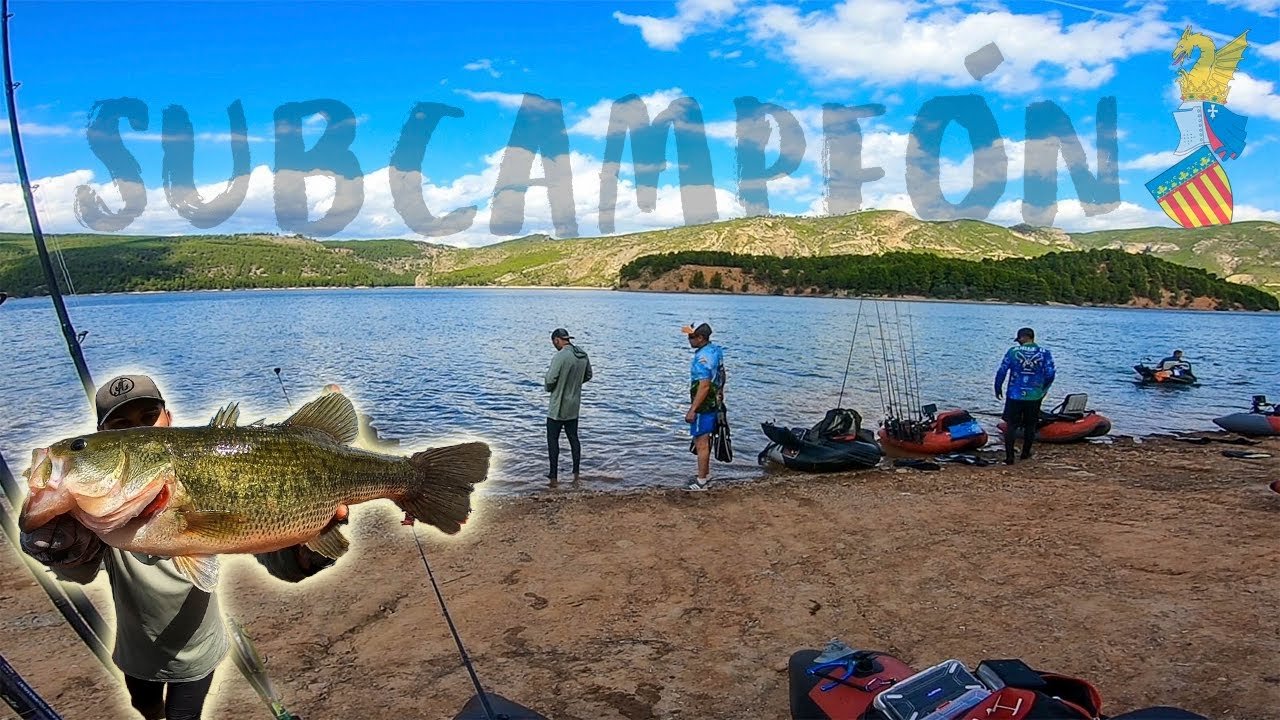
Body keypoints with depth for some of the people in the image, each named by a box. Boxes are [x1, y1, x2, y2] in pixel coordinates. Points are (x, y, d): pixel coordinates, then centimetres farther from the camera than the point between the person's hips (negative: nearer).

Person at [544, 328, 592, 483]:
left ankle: (553, 476, 7)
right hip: (574, 406, 7)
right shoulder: (583, 355, 2)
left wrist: (548, 387, 1)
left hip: (557, 408, -7)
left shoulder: (560, 356, -22)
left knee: (552, 440, 4)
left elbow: (550, 380, -21)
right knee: (573, 438, 15)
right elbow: (588, 376, 14)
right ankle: (576, 474, 19)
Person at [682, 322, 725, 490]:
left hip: (703, 406, -10)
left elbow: (704, 386, -28)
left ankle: (701, 481, 6)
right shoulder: (715, 349, 4)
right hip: (714, 403, 10)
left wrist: (692, 410, -26)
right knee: (704, 440, 20)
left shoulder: (703, 358, -25)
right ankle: (706, 474, 31)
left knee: (701, 442, -1)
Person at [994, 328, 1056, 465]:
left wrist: (998, 388, 9)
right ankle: (1025, 453, 28)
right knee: (1030, 426, 17)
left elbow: (1001, 372, -5)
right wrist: (1043, 389, 14)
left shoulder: (1013, 351, -5)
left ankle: (1009, 457, 0)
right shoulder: (1045, 353, -3)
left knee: (1011, 425, 5)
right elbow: (1050, 374, -4)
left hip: (1014, 396, -1)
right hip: (1034, 397, 1)